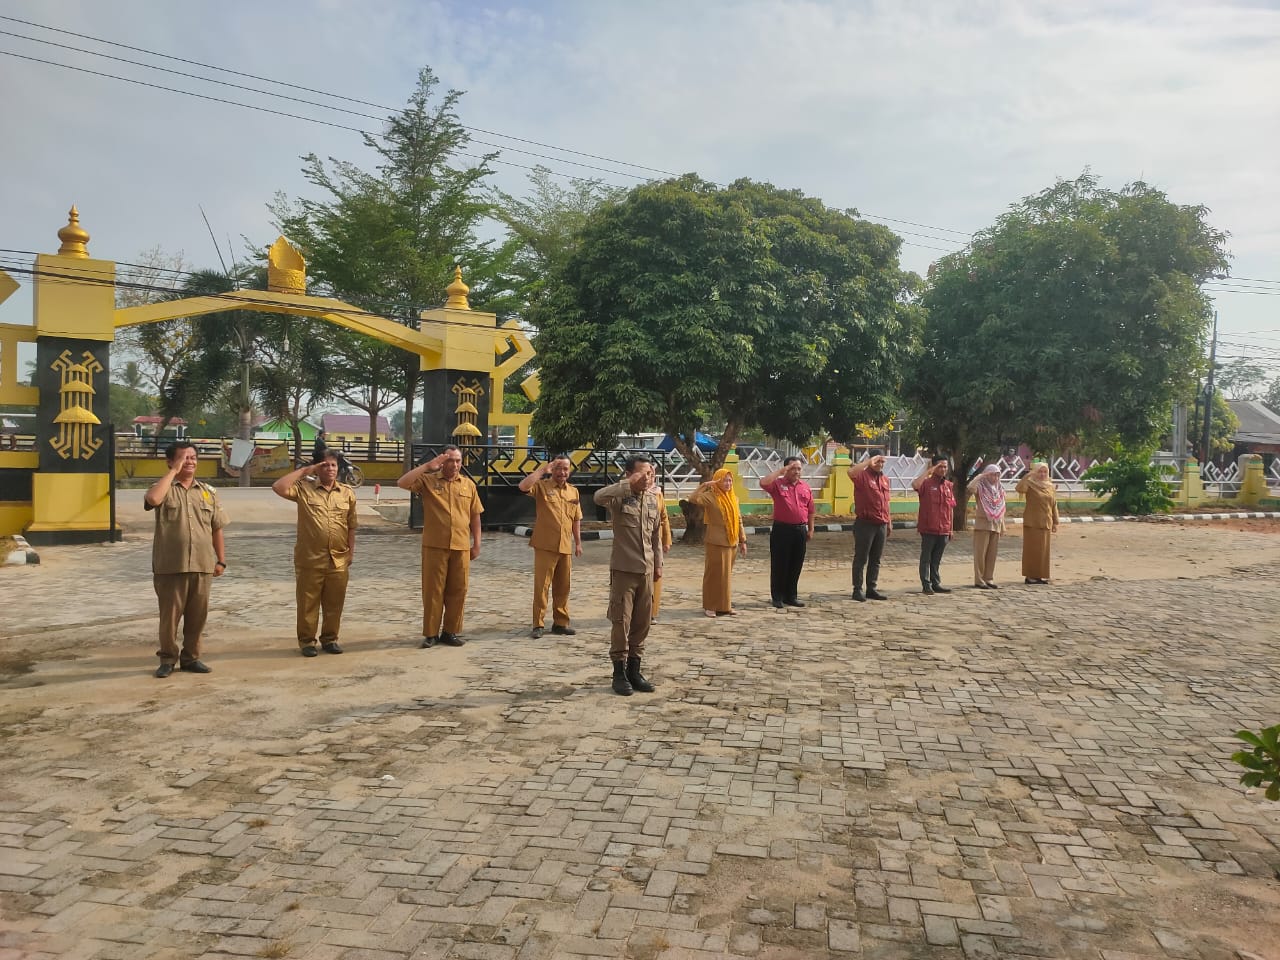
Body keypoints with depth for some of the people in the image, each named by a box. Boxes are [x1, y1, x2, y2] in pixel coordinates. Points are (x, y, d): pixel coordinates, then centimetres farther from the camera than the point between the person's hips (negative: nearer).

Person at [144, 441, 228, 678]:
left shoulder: (208, 492, 11)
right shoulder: (164, 489, 1)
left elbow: (216, 529, 13)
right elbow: (152, 499, -26)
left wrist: (221, 560, 8)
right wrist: (173, 471, -15)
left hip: (202, 566, 3)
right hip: (170, 566, -3)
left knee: (197, 616, 9)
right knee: (169, 615, 4)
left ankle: (191, 657, 23)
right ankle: (167, 659, 19)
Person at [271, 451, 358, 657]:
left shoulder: (347, 493, 8)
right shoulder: (304, 488, 1)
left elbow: (351, 526, 12)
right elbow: (278, 488, -15)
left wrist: (351, 551, 8)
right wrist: (304, 470, -10)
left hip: (339, 561, 2)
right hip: (309, 560, -2)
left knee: (334, 604, 10)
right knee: (308, 603, 6)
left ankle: (330, 638, 24)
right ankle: (306, 640, 18)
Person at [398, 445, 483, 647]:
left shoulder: (468, 485, 9)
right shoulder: (428, 480, 1)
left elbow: (475, 516, 13)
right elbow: (402, 483, -14)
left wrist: (476, 543, 9)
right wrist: (427, 466, -15)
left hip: (461, 547, 3)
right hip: (434, 546, -2)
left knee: (457, 591, 7)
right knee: (433, 590, 3)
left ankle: (451, 632, 19)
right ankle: (431, 633, 12)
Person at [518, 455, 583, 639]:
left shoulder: (573, 491, 12)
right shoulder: (542, 486, -3)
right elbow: (523, 486, -24)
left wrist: (578, 542, 15)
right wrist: (542, 470, -19)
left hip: (565, 547, 5)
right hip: (545, 546, -5)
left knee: (562, 587, 11)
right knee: (542, 585, -2)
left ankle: (560, 622, 21)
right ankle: (538, 624, 4)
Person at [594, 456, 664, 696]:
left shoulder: (652, 498, 9)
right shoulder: (620, 497, -9)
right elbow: (598, 497, -33)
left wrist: (658, 563, 16)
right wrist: (629, 484, -35)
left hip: (646, 569, 6)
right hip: (623, 568, -6)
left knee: (642, 622, 10)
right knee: (621, 622, -1)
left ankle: (634, 669, 21)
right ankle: (619, 672, 10)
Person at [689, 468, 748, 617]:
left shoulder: (733, 498, 11)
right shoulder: (711, 496, -9)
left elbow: (739, 520, 15)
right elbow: (693, 499, -27)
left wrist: (743, 540, 12)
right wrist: (704, 485, -24)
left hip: (731, 542, 6)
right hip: (716, 543, -6)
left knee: (727, 574, 13)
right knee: (714, 574, -1)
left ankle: (725, 605, 22)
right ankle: (710, 606, 8)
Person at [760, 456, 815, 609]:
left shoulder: (806, 488, 10)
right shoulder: (778, 484, -3)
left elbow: (810, 510, 14)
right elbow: (763, 483, -24)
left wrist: (810, 529, 11)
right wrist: (780, 471, -17)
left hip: (800, 530, 4)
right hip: (781, 529, -4)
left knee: (796, 565, 10)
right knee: (779, 564, 1)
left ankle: (791, 596, 21)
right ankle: (777, 597, 11)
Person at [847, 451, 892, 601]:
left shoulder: (885, 479, 15)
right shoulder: (863, 475, -7)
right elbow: (851, 472, -32)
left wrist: (889, 522, 19)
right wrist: (868, 462, -26)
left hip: (881, 525, 7)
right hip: (865, 524, -7)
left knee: (875, 560, 11)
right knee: (861, 558, 0)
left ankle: (871, 589, 18)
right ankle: (857, 589, 5)